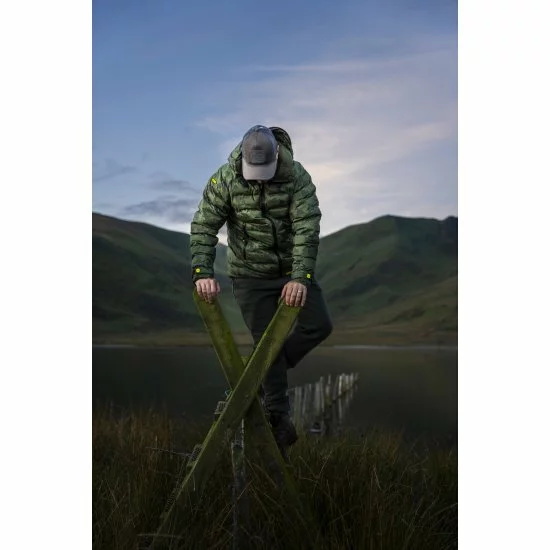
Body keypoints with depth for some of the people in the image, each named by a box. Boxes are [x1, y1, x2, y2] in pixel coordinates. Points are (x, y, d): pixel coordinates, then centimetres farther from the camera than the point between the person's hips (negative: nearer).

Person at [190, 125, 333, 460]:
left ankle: (267, 372, 14)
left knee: (319, 325, -7)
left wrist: (300, 278, -36)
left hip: (293, 271, 2)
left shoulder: (297, 177, -17)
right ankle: (279, 417, 9)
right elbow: (204, 227, -16)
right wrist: (203, 272, -30)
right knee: (267, 341, -1)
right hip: (251, 275, -1)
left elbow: (307, 229, -24)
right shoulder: (225, 179, -15)